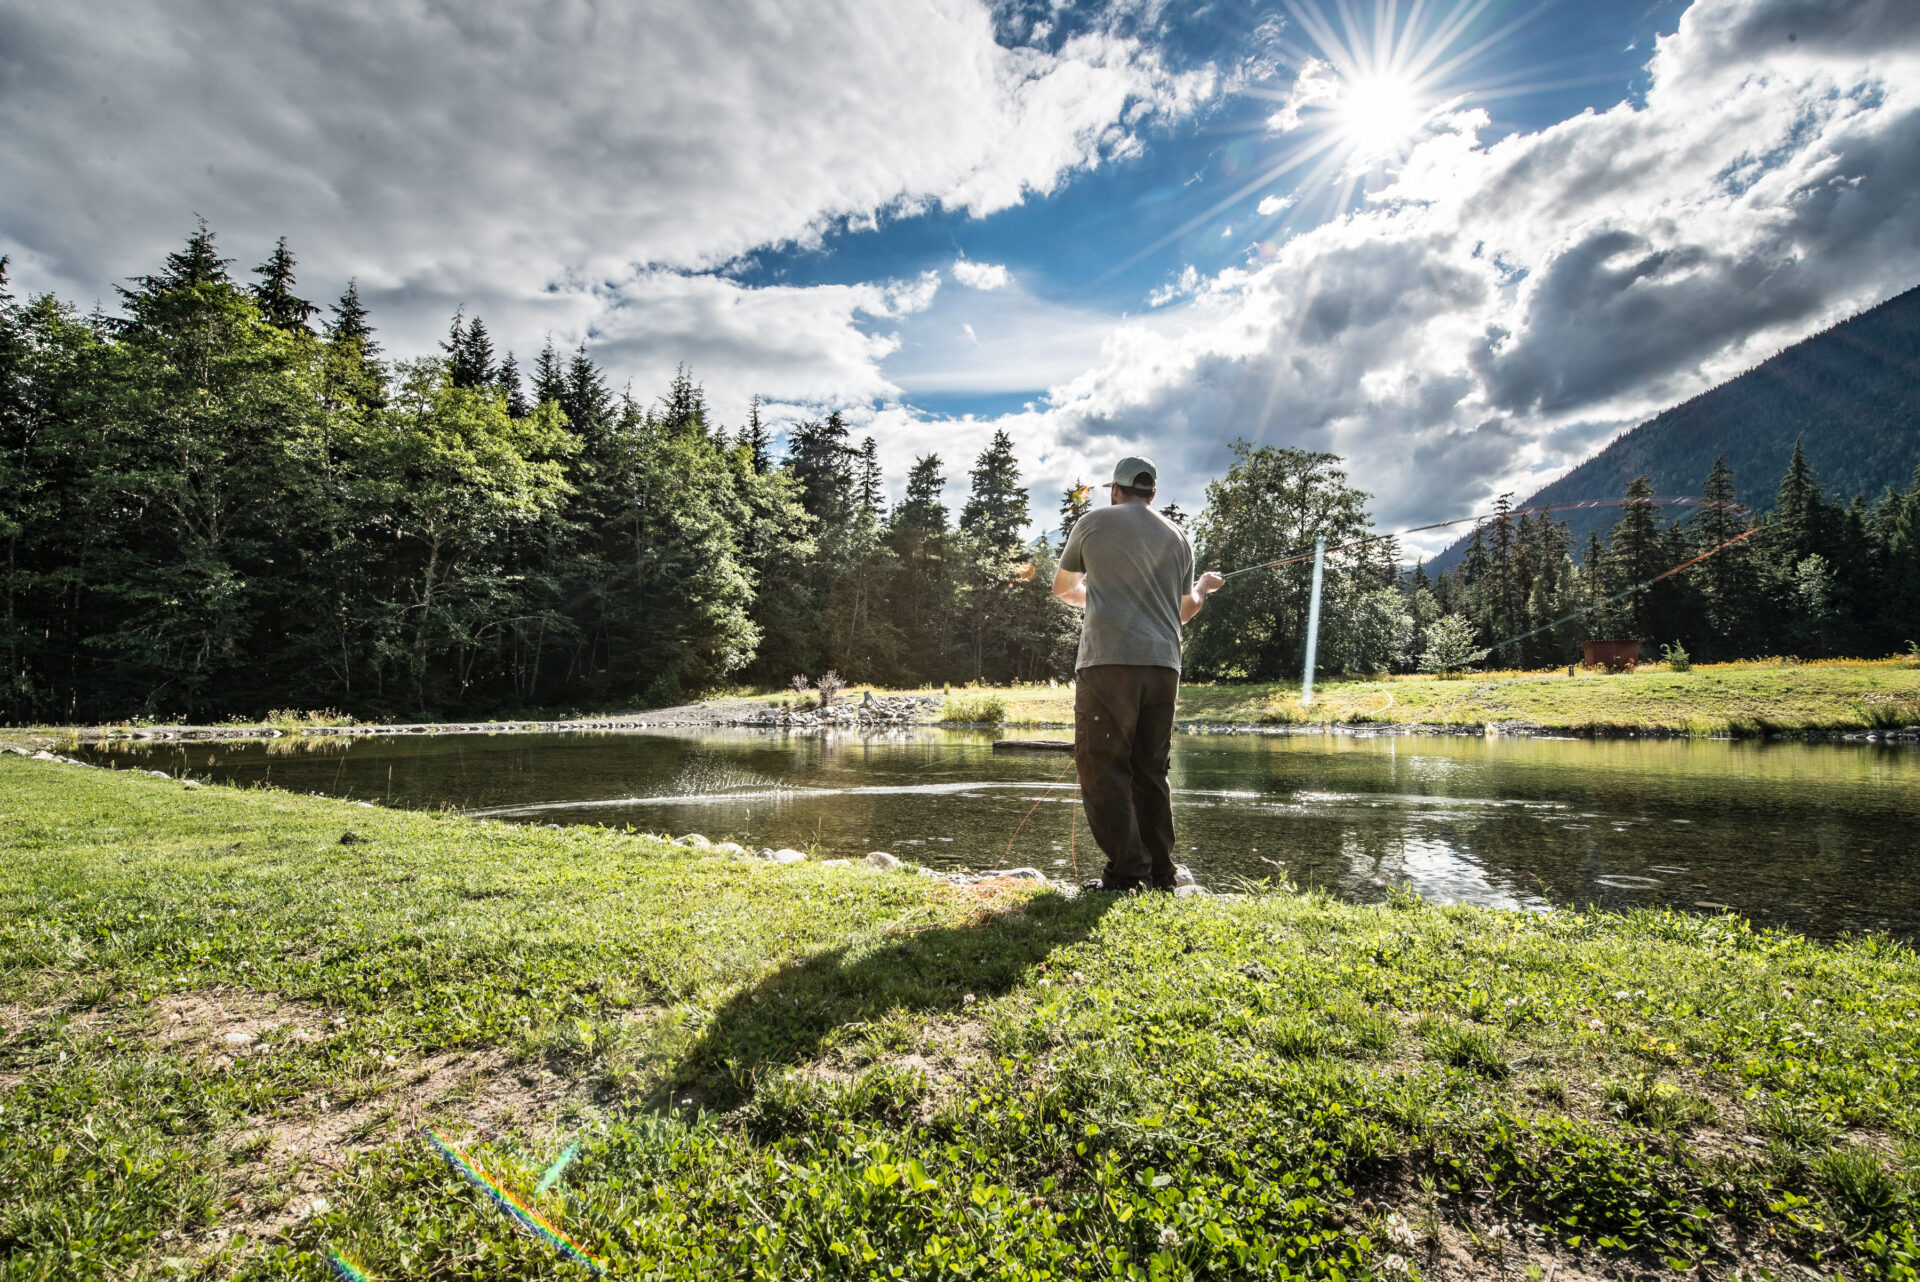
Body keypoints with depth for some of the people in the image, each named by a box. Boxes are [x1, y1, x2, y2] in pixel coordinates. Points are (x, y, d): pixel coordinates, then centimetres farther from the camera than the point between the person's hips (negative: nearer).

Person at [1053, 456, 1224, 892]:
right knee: (1150, 769, 11)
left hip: (1108, 661, -5)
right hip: (1163, 664, 5)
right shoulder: (1177, 536, 17)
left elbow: (1062, 588, 19)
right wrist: (1204, 586, 46)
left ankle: (1127, 870, -7)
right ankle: (1160, 873, 12)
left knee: (1104, 766, -2)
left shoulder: (1093, 523, 8)